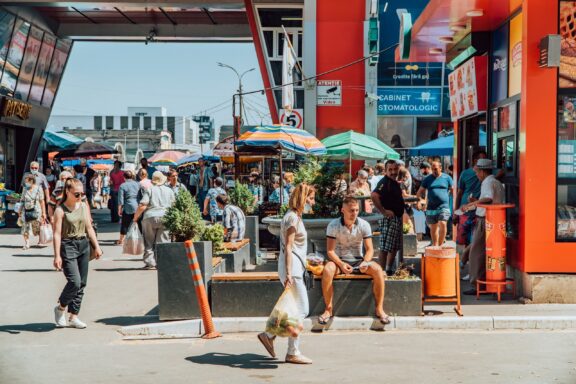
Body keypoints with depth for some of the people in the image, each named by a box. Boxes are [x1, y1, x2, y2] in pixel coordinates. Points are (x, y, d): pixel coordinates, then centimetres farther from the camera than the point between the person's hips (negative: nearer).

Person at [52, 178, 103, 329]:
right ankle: (61, 308, 10)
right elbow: (57, 233, -11)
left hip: (83, 245, 6)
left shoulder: (84, 206, 9)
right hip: (68, 247, -6)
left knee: (82, 283, 6)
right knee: (74, 281, -15)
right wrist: (57, 255, -16)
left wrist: (96, 246, 11)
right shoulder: (61, 210, -8)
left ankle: (74, 317, 14)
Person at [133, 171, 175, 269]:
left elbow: (142, 206, -8)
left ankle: (150, 263, 4)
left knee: (149, 242, 6)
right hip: (164, 217, 2)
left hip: (150, 217, -2)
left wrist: (136, 217, 1)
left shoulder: (149, 190, 0)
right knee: (162, 242, 5)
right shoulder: (169, 190, 11)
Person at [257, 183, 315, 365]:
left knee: (299, 310, 12)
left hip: (295, 268, 10)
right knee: (300, 310, -5)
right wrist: (289, 274, -23)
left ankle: (269, 335, 17)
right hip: (292, 268, -10)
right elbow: (288, 248, -18)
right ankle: (293, 353, 1)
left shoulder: (295, 216, 17)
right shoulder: (293, 217, -13)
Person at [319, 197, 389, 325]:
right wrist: (341, 264, -29)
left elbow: (369, 249, -4)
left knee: (377, 270, -28)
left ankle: (379, 309, -17)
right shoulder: (333, 225, -9)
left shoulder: (364, 225, -5)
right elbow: (330, 251, -11)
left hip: (358, 261, 1)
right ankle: (328, 309, -21)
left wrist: (365, 262, -26)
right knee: (327, 270, -35)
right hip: (340, 260, -1)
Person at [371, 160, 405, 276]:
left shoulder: (395, 182, 13)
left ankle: (390, 269, 27)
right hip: (389, 218, -10)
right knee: (385, 247, -6)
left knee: (395, 247, 17)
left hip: (397, 218, 10)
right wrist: (383, 211, -25)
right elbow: (374, 195, -32)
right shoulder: (385, 182, -16)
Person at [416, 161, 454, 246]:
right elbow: (420, 192, 12)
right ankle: (435, 246, 19)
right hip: (431, 207, 2)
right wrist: (420, 199, -6)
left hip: (444, 207, -2)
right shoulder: (428, 179, 9)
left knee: (443, 224, -19)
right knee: (433, 227, 8)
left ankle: (440, 244, -10)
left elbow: (452, 190, 9)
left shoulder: (447, 178, 6)